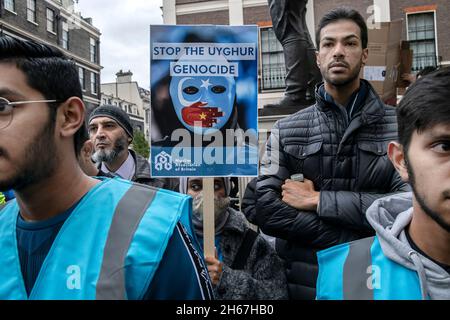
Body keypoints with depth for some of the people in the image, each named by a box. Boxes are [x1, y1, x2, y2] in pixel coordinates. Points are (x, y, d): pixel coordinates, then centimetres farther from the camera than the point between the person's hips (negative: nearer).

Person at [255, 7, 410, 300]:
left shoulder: (400, 126, -3)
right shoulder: (286, 131, -2)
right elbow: (264, 208, -12)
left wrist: (317, 200, -15)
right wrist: (357, 240, -18)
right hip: (305, 283, 1)